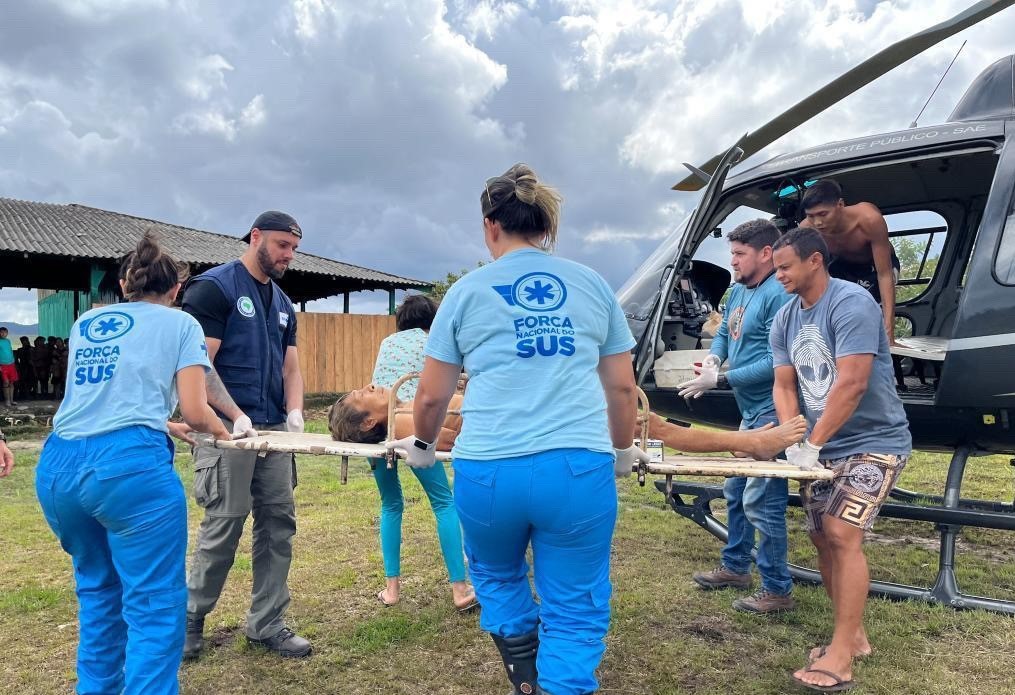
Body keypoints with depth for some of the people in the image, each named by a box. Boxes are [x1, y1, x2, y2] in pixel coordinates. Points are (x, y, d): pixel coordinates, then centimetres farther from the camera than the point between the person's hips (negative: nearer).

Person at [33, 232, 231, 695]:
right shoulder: (180, 324, 9)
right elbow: (194, 410, 1)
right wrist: (218, 429, 23)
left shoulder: (85, 323, 25)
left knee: (98, 587, 25)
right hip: (130, 464, -6)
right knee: (156, 603, 1)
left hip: (57, 465, 7)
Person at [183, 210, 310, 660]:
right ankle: (189, 621, 20)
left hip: (275, 431, 7)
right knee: (223, 528, -2)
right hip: (227, 429, -7)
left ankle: (266, 625, 19)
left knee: (279, 526, 7)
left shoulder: (283, 304, 17)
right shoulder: (213, 287, -6)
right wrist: (237, 417, -20)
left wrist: (295, 411, -1)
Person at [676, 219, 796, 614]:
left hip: (771, 414, -10)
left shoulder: (779, 295, -20)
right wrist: (713, 358, -4)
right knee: (735, 491, 19)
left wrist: (719, 380, -20)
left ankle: (778, 591, 8)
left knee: (761, 501, -6)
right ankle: (735, 567, 35)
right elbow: (724, 333, 20)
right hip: (749, 412, 10)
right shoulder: (738, 291, 10)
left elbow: (776, 362, -24)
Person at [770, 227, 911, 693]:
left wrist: (811, 445, -21)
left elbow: (852, 384, -25)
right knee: (822, 537, 7)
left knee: (842, 535, -16)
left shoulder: (852, 303, -19)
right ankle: (853, 636, 22)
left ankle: (841, 655, -10)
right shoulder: (784, 320, 5)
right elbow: (784, 386, 2)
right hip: (822, 448, 8)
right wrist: (793, 440, -15)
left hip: (873, 443, -8)